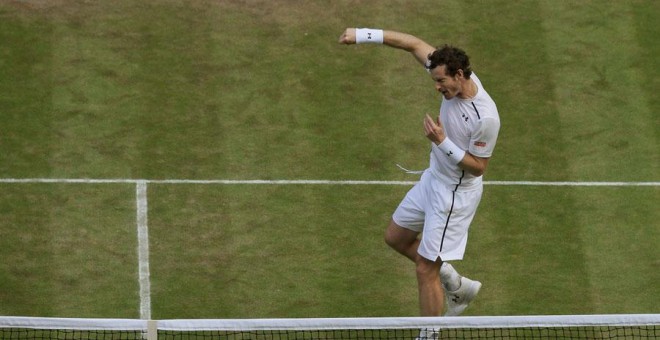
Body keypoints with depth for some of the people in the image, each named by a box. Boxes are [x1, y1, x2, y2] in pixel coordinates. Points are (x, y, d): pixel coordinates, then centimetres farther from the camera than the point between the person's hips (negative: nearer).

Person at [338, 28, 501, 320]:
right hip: (433, 179, 9)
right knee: (396, 238, 25)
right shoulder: (455, 78, -12)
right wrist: (364, 35, -8)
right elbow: (414, 44, -3)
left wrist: (443, 142, -30)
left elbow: (478, 166, -22)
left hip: (455, 194, -9)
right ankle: (457, 287, 36)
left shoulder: (485, 118, -32)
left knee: (425, 270, -3)